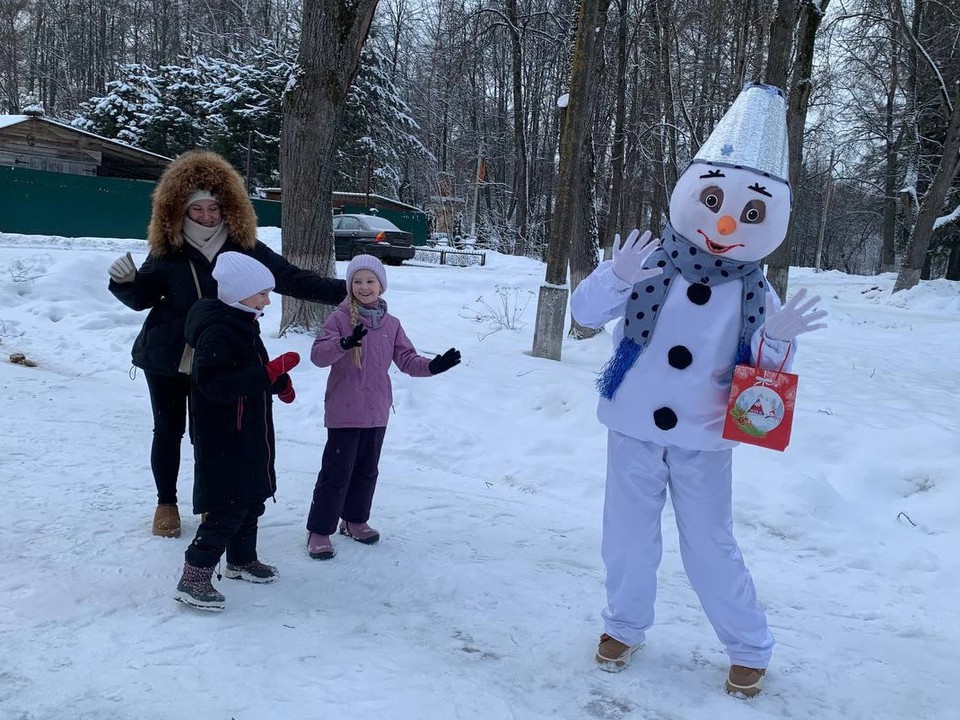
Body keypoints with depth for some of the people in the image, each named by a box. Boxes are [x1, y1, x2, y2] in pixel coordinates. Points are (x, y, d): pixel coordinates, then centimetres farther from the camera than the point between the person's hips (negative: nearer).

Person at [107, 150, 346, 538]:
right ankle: (166, 504, 29)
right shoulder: (167, 250, -7)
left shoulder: (245, 247, -7)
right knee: (168, 431, 12)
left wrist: (344, 290, -13)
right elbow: (142, 297, 4)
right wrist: (125, 281, -19)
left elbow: (292, 279, -6)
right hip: (166, 357, 0)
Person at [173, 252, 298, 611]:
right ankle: (194, 578, 0)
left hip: (249, 436, 10)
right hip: (223, 440, -10)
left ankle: (242, 560, 37)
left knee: (252, 497, 19)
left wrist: (279, 381, 5)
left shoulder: (243, 323, 10)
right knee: (227, 506, -8)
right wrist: (270, 372, -34)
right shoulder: (217, 332, -22)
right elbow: (214, 385, -32)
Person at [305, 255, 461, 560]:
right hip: (344, 411, -6)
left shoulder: (391, 324, 6)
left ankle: (354, 520, 35)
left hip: (376, 412, 6)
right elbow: (318, 355, -21)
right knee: (336, 471, -2)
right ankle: (319, 531, 9)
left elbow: (407, 359, 6)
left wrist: (433, 365, -12)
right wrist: (344, 343, -40)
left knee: (367, 470, 17)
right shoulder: (340, 318, -11)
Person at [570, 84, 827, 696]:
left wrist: (778, 339, -25)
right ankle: (626, 624, 37)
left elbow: (766, 371, -3)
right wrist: (615, 276, -34)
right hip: (635, 428, 0)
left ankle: (750, 648, 29)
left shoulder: (754, 291, -4)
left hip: (702, 439, 0)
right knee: (629, 537, 12)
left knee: (710, 549, 8)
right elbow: (586, 312, -15)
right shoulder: (650, 265, -10)